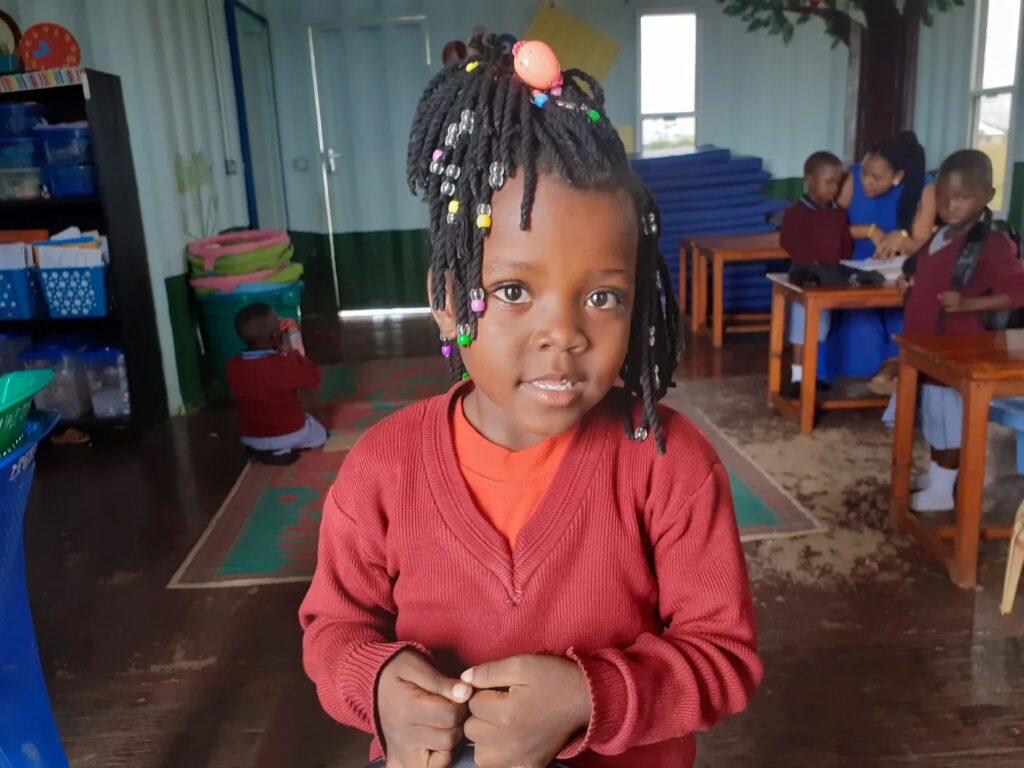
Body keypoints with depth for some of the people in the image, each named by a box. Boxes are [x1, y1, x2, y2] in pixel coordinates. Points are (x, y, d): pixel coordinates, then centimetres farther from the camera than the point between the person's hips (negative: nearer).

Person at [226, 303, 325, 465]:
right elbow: (313, 378, -11)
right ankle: (285, 449, 5)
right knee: (319, 434, 24)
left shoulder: (233, 365, -10)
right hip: (289, 434, -6)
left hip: (251, 438, 6)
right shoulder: (284, 364, -26)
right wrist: (291, 353, -5)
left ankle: (262, 449, 14)